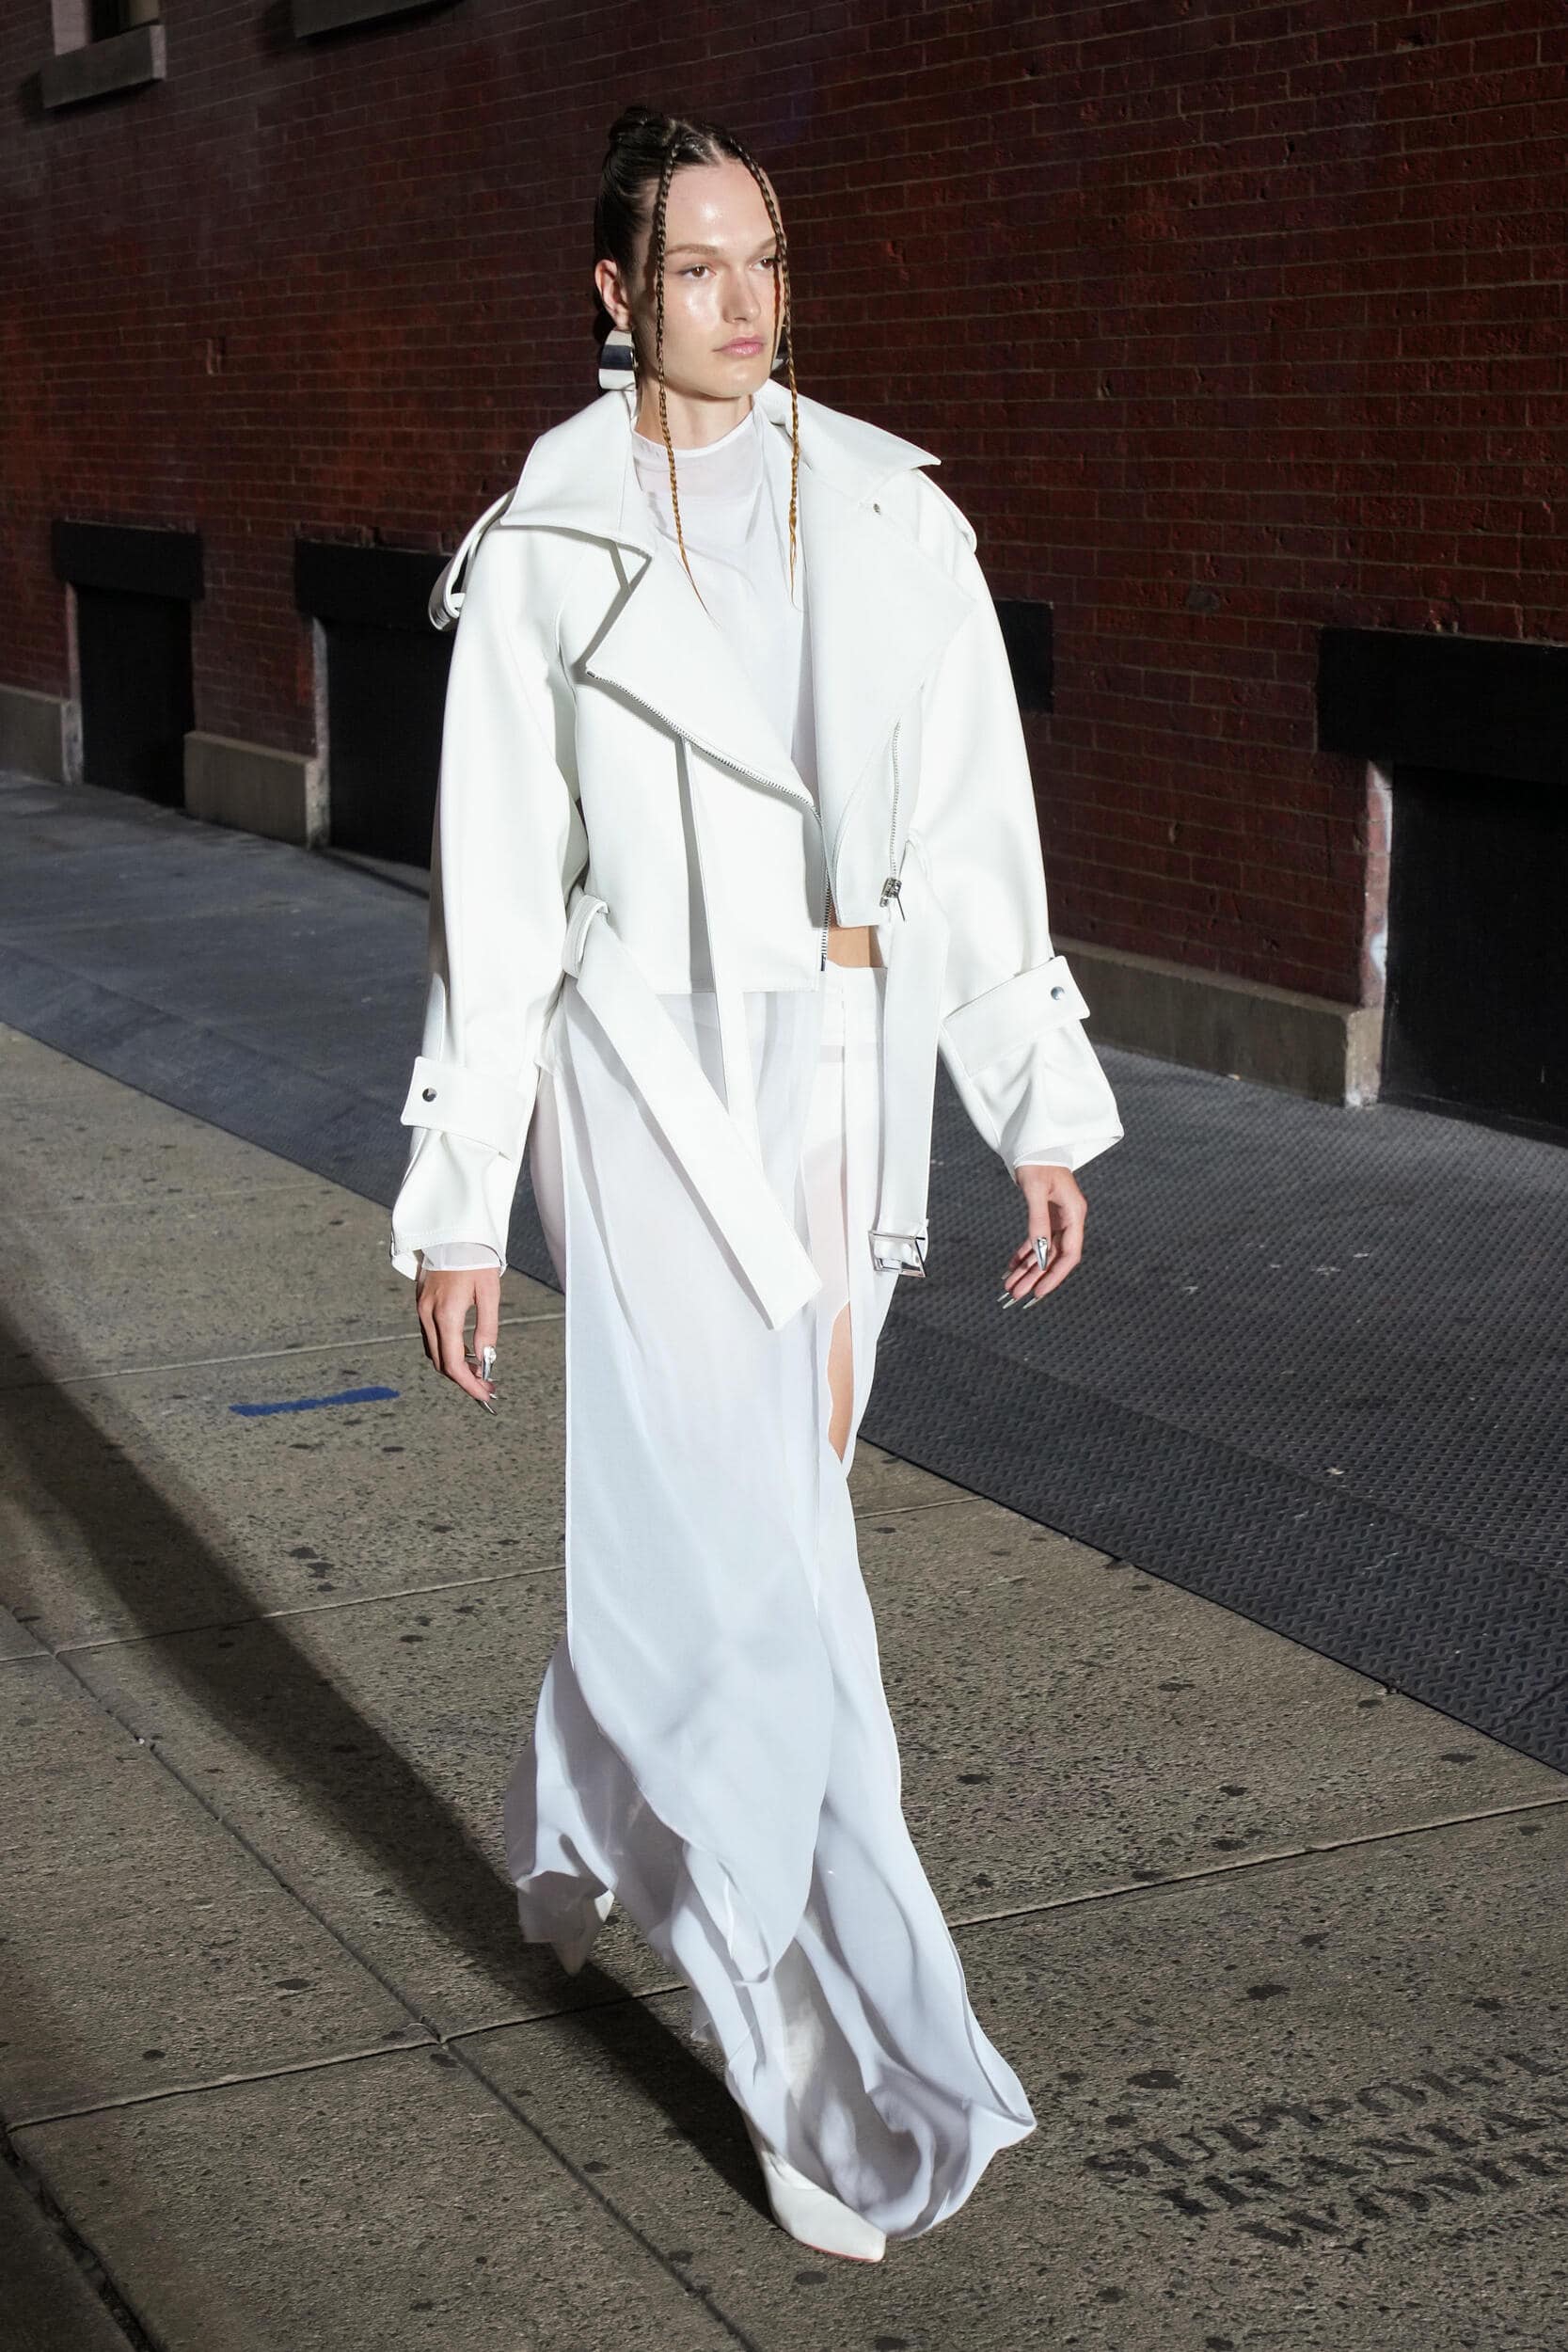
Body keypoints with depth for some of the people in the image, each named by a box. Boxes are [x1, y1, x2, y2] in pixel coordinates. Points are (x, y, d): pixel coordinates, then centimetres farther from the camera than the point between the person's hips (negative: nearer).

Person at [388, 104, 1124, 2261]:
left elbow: (978, 834, 6)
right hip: (654, 1077, -4)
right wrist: (458, 1205, -4)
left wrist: (1044, 1112, 3)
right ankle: (844, 2076, 4)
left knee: (729, 1501, 16)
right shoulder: (544, 550, -4)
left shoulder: (896, 521, 5)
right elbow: (493, 896, -3)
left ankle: (580, 1839, 44)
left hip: (851, 1073, 4)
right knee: (747, 1553, -5)